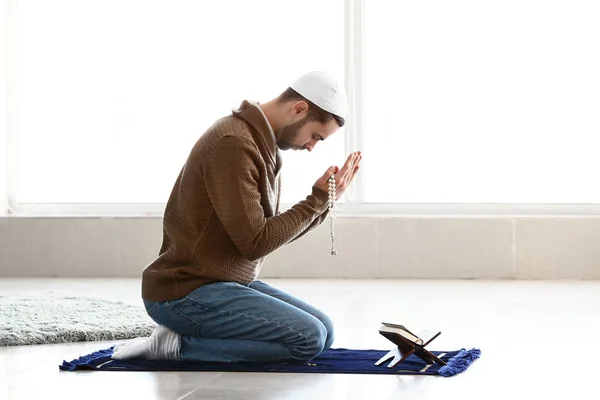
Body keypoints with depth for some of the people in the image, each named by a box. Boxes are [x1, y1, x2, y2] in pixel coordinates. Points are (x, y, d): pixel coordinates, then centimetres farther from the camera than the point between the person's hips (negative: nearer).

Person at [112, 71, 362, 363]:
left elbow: (272, 235, 13)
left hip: (227, 283, 11)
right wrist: (318, 200, -12)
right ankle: (180, 346, -10)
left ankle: (185, 338, 5)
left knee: (323, 330, 7)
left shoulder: (262, 144, 12)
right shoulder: (233, 144, -20)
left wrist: (322, 201, 1)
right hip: (185, 294, -11)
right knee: (308, 339, -17)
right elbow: (254, 243, -21)